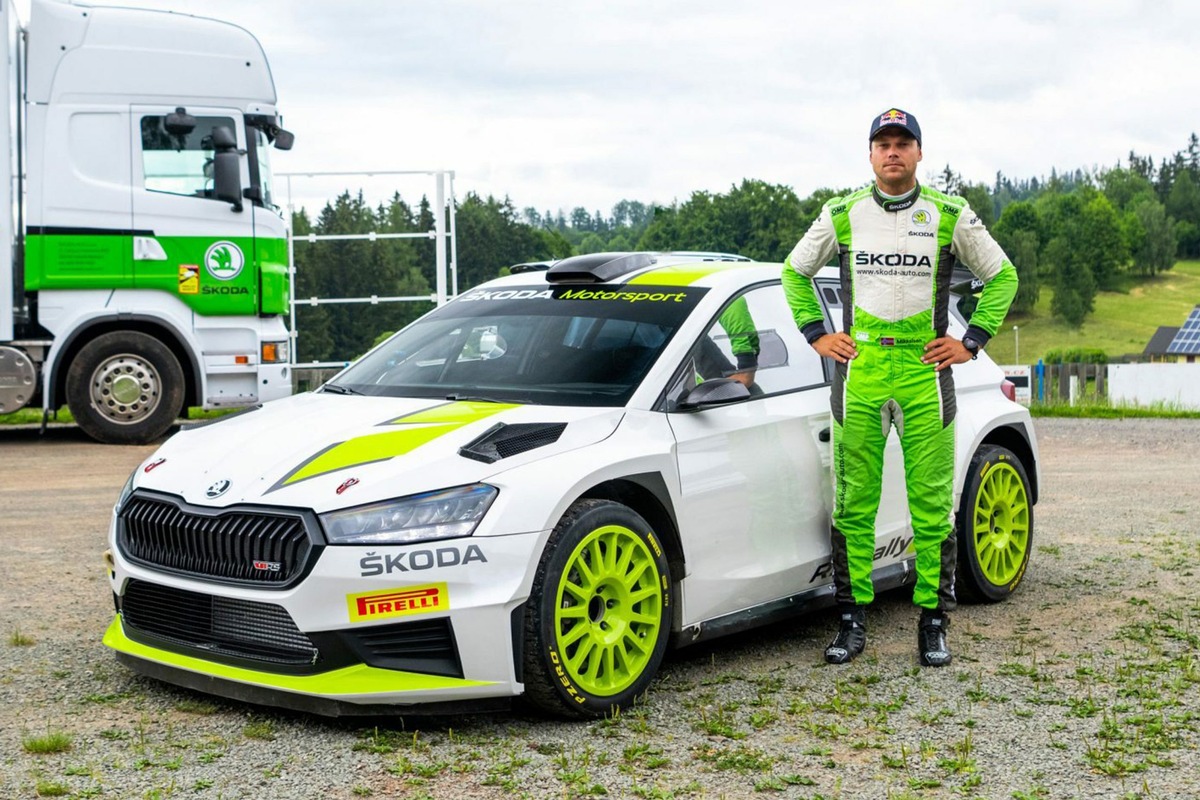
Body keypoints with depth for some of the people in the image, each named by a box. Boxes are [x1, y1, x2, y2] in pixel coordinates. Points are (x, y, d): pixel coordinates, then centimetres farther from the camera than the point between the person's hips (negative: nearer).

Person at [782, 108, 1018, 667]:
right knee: (853, 505, 2)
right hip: (858, 370, 1)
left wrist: (971, 341, 5)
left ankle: (933, 625, 8)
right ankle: (852, 622, 10)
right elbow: (795, 271, 21)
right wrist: (817, 334, 11)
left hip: (925, 370, -1)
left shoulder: (951, 216, 5)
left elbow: (1002, 275, 13)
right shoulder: (841, 215, 8)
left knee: (932, 505, -1)